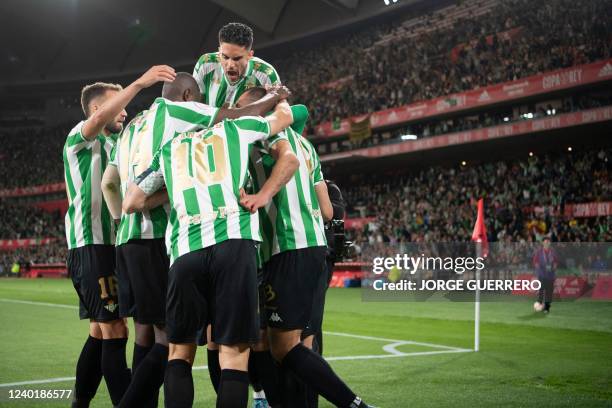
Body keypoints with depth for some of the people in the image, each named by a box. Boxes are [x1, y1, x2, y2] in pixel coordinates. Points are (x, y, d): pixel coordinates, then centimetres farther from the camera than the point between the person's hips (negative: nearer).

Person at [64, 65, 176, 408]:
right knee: (115, 332, -14)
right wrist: (140, 83, -38)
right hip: (92, 246, -10)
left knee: (102, 332, 13)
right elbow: (101, 117, -26)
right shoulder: (82, 137, -3)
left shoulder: (112, 146, 24)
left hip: (108, 245, 10)